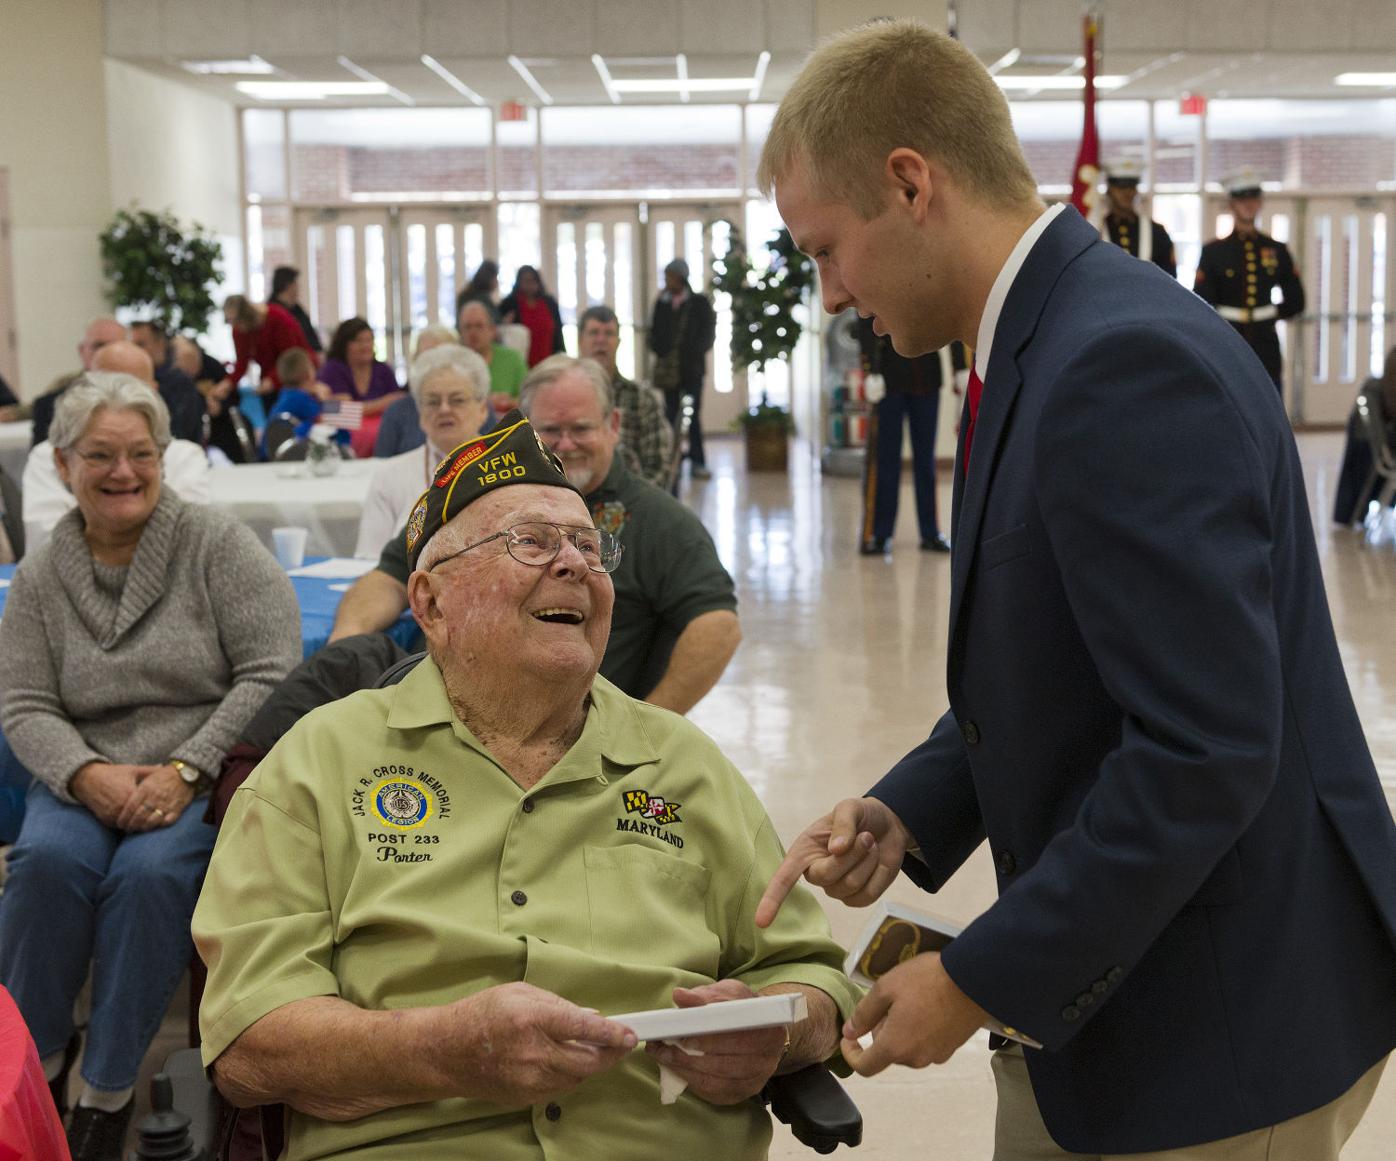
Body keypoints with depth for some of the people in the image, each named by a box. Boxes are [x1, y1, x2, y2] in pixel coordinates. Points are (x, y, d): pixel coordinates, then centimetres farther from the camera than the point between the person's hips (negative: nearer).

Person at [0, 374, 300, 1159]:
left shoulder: (219, 545, -1)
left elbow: (271, 674, -8)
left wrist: (184, 772, -16)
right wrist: (89, 775, -16)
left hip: (208, 780, -2)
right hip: (87, 782, 3)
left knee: (150, 871, -32)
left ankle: (109, 1093, -16)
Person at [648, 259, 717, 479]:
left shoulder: (699, 303, 2)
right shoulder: (662, 304, 10)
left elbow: (708, 333, 0)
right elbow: (655, 331, 14)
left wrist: (695, 353, -12)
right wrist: (659, 350, -3)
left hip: (692, 367, -3)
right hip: (668, 368, 3)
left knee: (694, 415, -3)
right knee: (670, 414, 4)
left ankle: (697, 461, -2)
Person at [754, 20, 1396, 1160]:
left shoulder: (1128, 360, -23)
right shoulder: (1045, 343, 7)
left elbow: (1206, 746, -27)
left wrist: (984, 980, -20)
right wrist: (908, 812, 0)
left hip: (1220, 1021, -8)